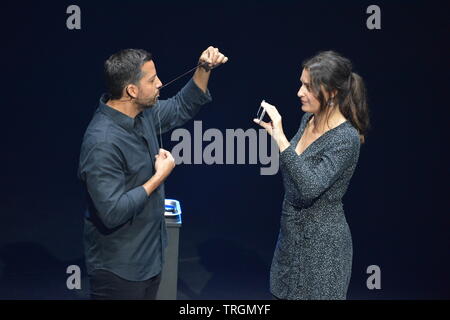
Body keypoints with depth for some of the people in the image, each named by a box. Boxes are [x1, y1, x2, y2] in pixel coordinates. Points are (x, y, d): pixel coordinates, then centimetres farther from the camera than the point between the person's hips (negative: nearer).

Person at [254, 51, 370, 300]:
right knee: (284, 294, 15)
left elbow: (310, 187, -34)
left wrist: (280, 138, -34)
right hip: (292, 234, 8)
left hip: (322, 243, -8)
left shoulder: (346, 138, -21)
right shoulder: (309, 119, 4)